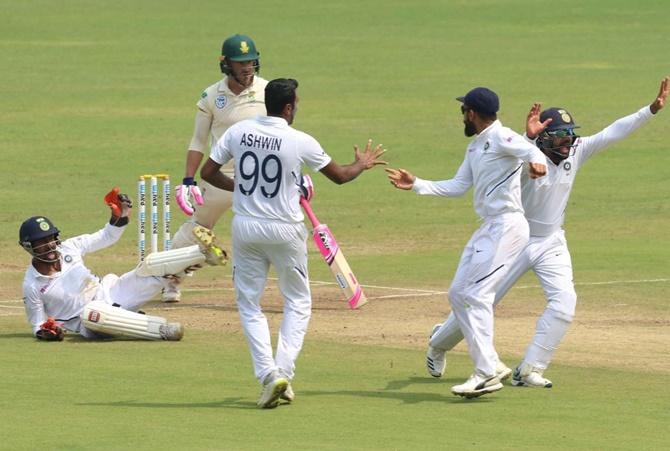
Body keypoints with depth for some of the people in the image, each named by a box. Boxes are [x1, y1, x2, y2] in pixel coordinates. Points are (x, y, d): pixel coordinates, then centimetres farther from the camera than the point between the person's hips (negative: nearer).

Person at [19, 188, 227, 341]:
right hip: (88, 325, -5)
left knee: (149, 265, -16)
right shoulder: (32, 286, -10)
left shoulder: (69, 248, 1)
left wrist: (120, 217, -6)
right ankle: (162, 329, -47)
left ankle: (204, 252, -28)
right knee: (91, 312, -43)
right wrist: (45, 331, -24)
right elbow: (38, 325, -2)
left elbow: (106, 237, 13)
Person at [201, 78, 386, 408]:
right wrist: (362, 164, 24)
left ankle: (267, 374, -4)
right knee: (298, 302, 15)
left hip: (245, 227, 2)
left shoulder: (238, 132, -3)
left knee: (249, 303, 11)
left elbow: (207, 173, 2)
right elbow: (339, 176, 3)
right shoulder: (301, 142, -11)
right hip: (285, 229, -2)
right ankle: (284, 370, 0)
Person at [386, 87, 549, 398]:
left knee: (477, 294, -15)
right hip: (487, 229, 11)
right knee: (458, 293, 10)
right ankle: (490, 366, 10)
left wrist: (535, 161, -53)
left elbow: (530, 150, -29)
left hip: (507, 226, -11)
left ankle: (486, 375, -14)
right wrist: (415, 185, 18)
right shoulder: (475, 147, 19)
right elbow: (457, 187, 24)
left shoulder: (500, 138, -11)